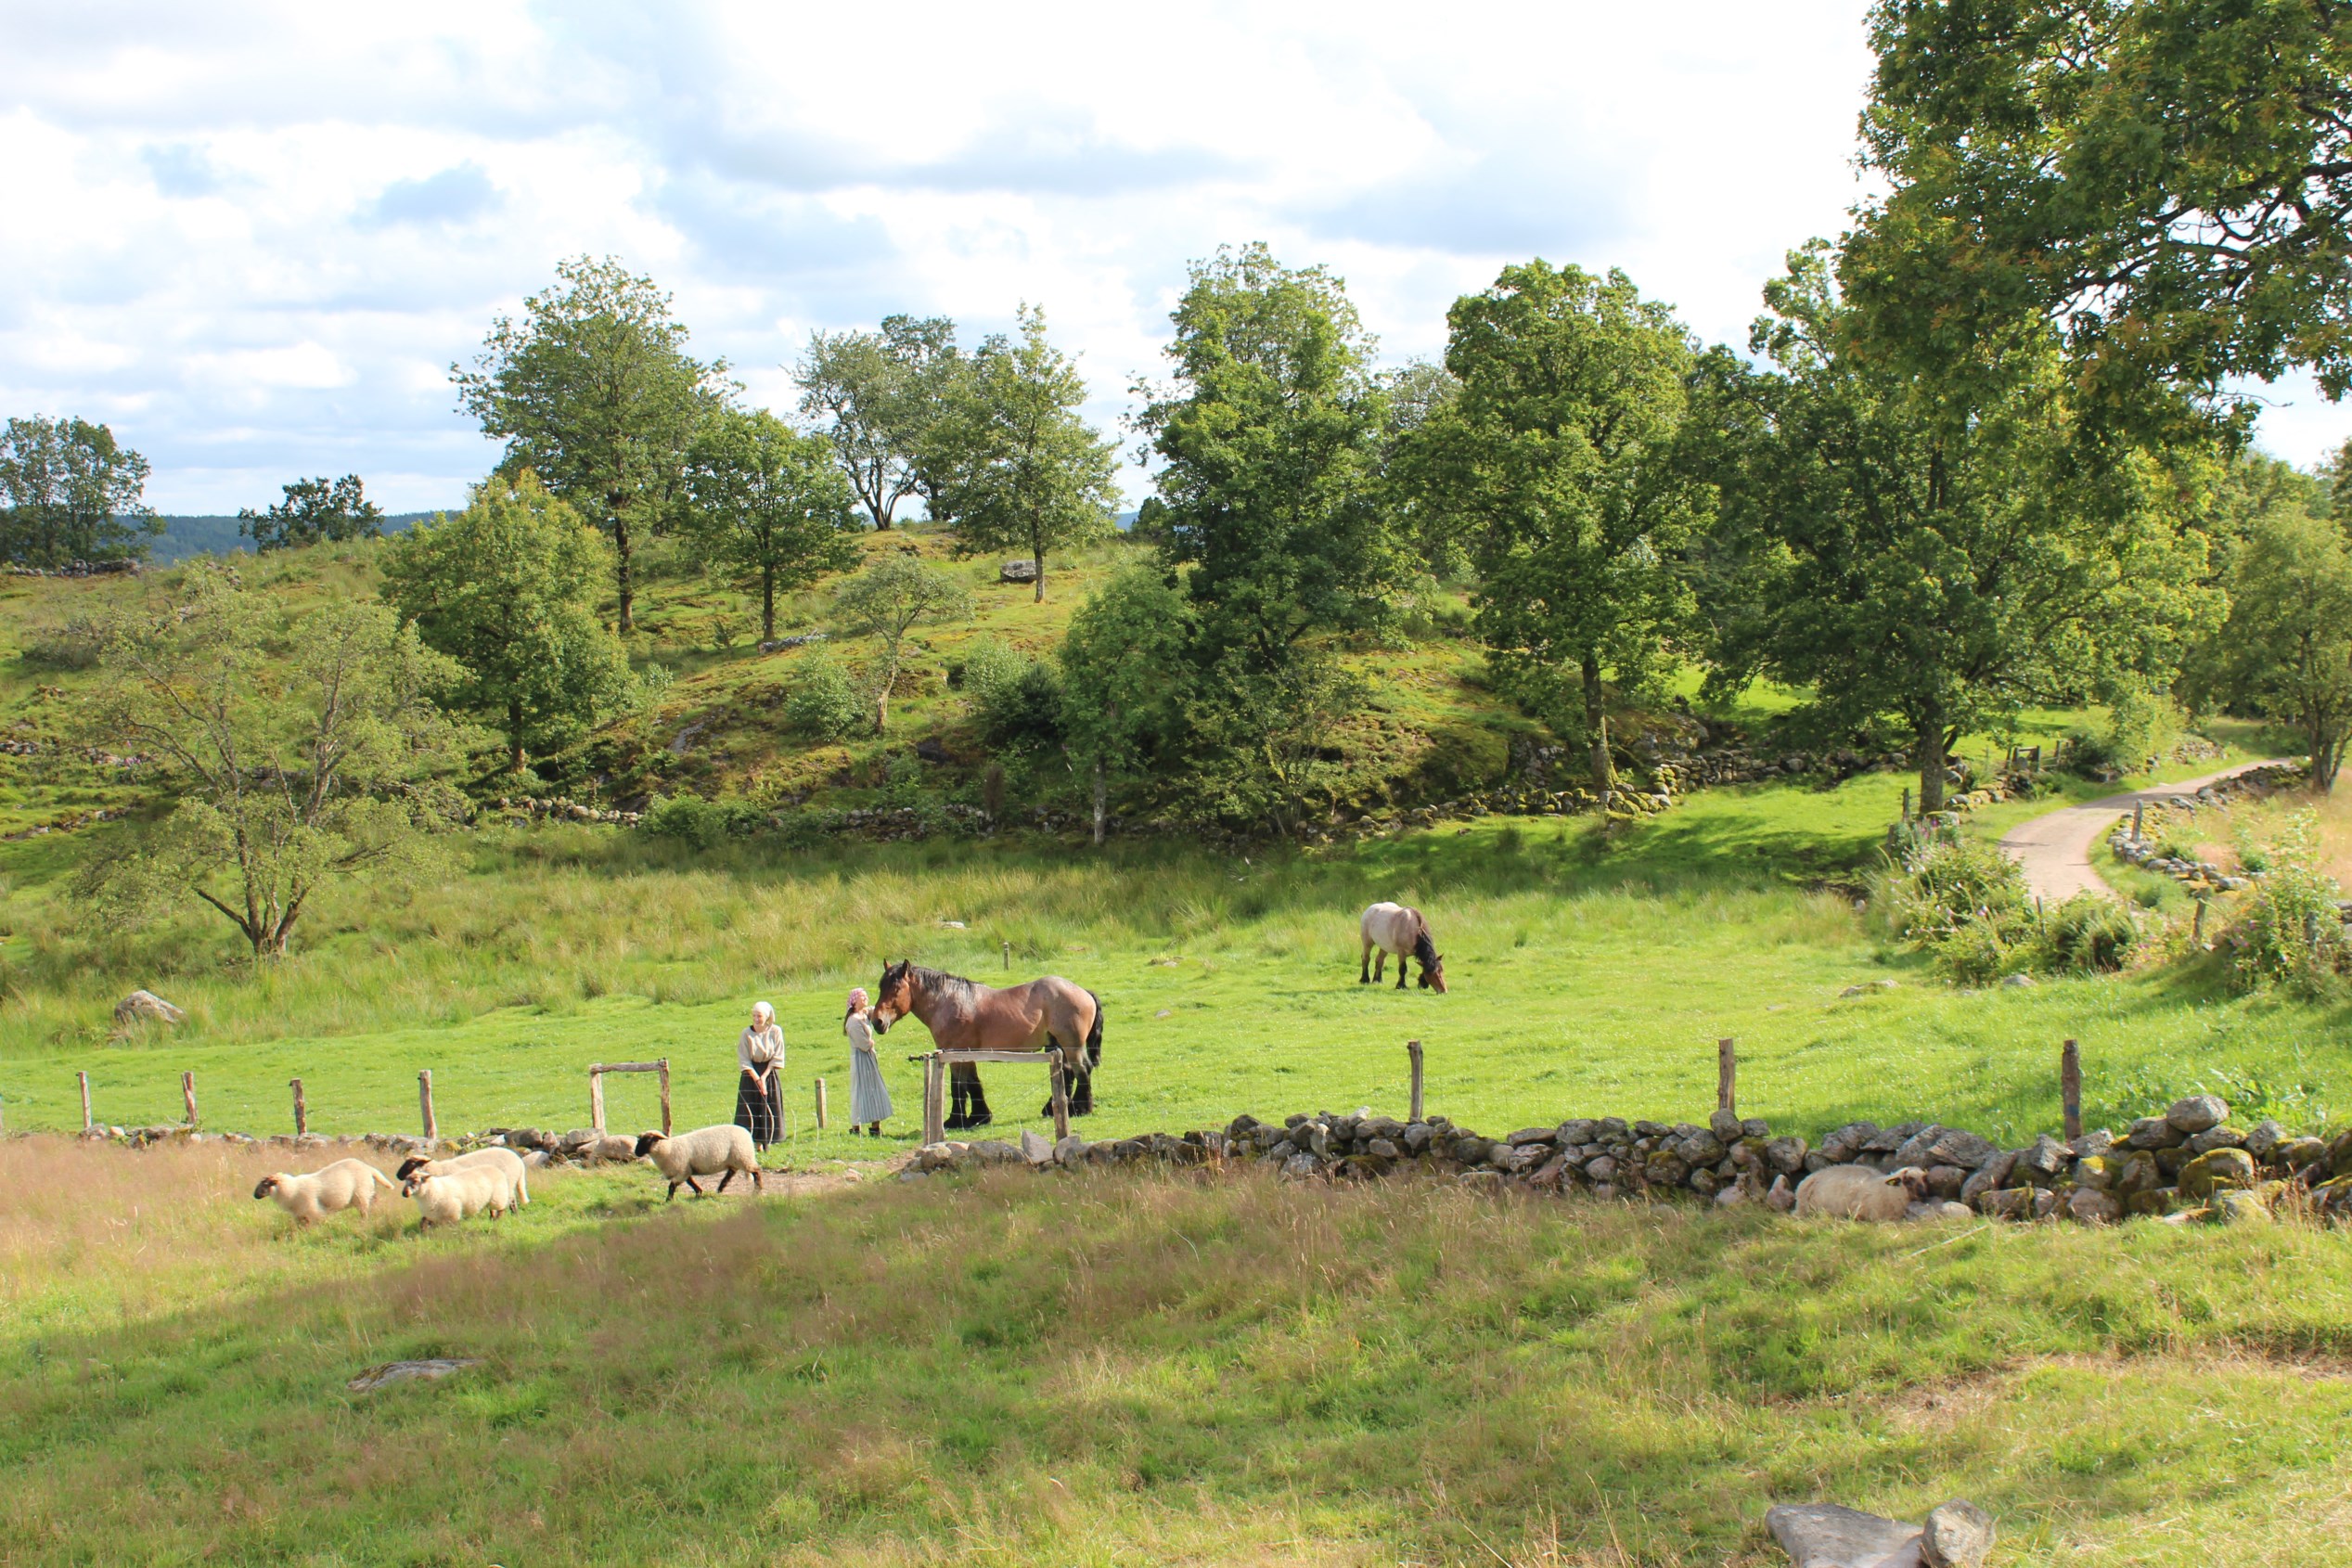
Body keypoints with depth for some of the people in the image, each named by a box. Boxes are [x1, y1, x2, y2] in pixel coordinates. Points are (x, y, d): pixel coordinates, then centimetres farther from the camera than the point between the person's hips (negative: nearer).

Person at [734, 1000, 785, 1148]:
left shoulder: (775, 1032, -6)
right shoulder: (747, 1034, -8)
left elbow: (777, 1058, -5)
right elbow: (744, 1061, -7)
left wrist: (764, 1077, -12)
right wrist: (757, 1079, -14)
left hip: (770, 1074, 1)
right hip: (751, 1074, -1)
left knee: (769, 1112, 1)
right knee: (749, 1109, -5)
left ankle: (763, 1144, 9)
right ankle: (750, 1144, -4)